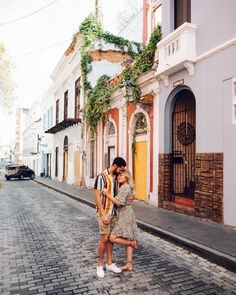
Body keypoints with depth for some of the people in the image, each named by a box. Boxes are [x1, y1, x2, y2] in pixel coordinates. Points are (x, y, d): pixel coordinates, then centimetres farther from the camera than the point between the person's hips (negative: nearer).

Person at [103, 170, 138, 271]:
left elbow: (118, 202, -24)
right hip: (127, 215, 10)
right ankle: (129, 264, 18)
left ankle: (132, 242, 7)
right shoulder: (127, 187, 14)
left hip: (125, 216, -10)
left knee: (112, 238, -9)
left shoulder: (124, 187, -16)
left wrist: (108, 194, -23)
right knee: (126, 239, 12)